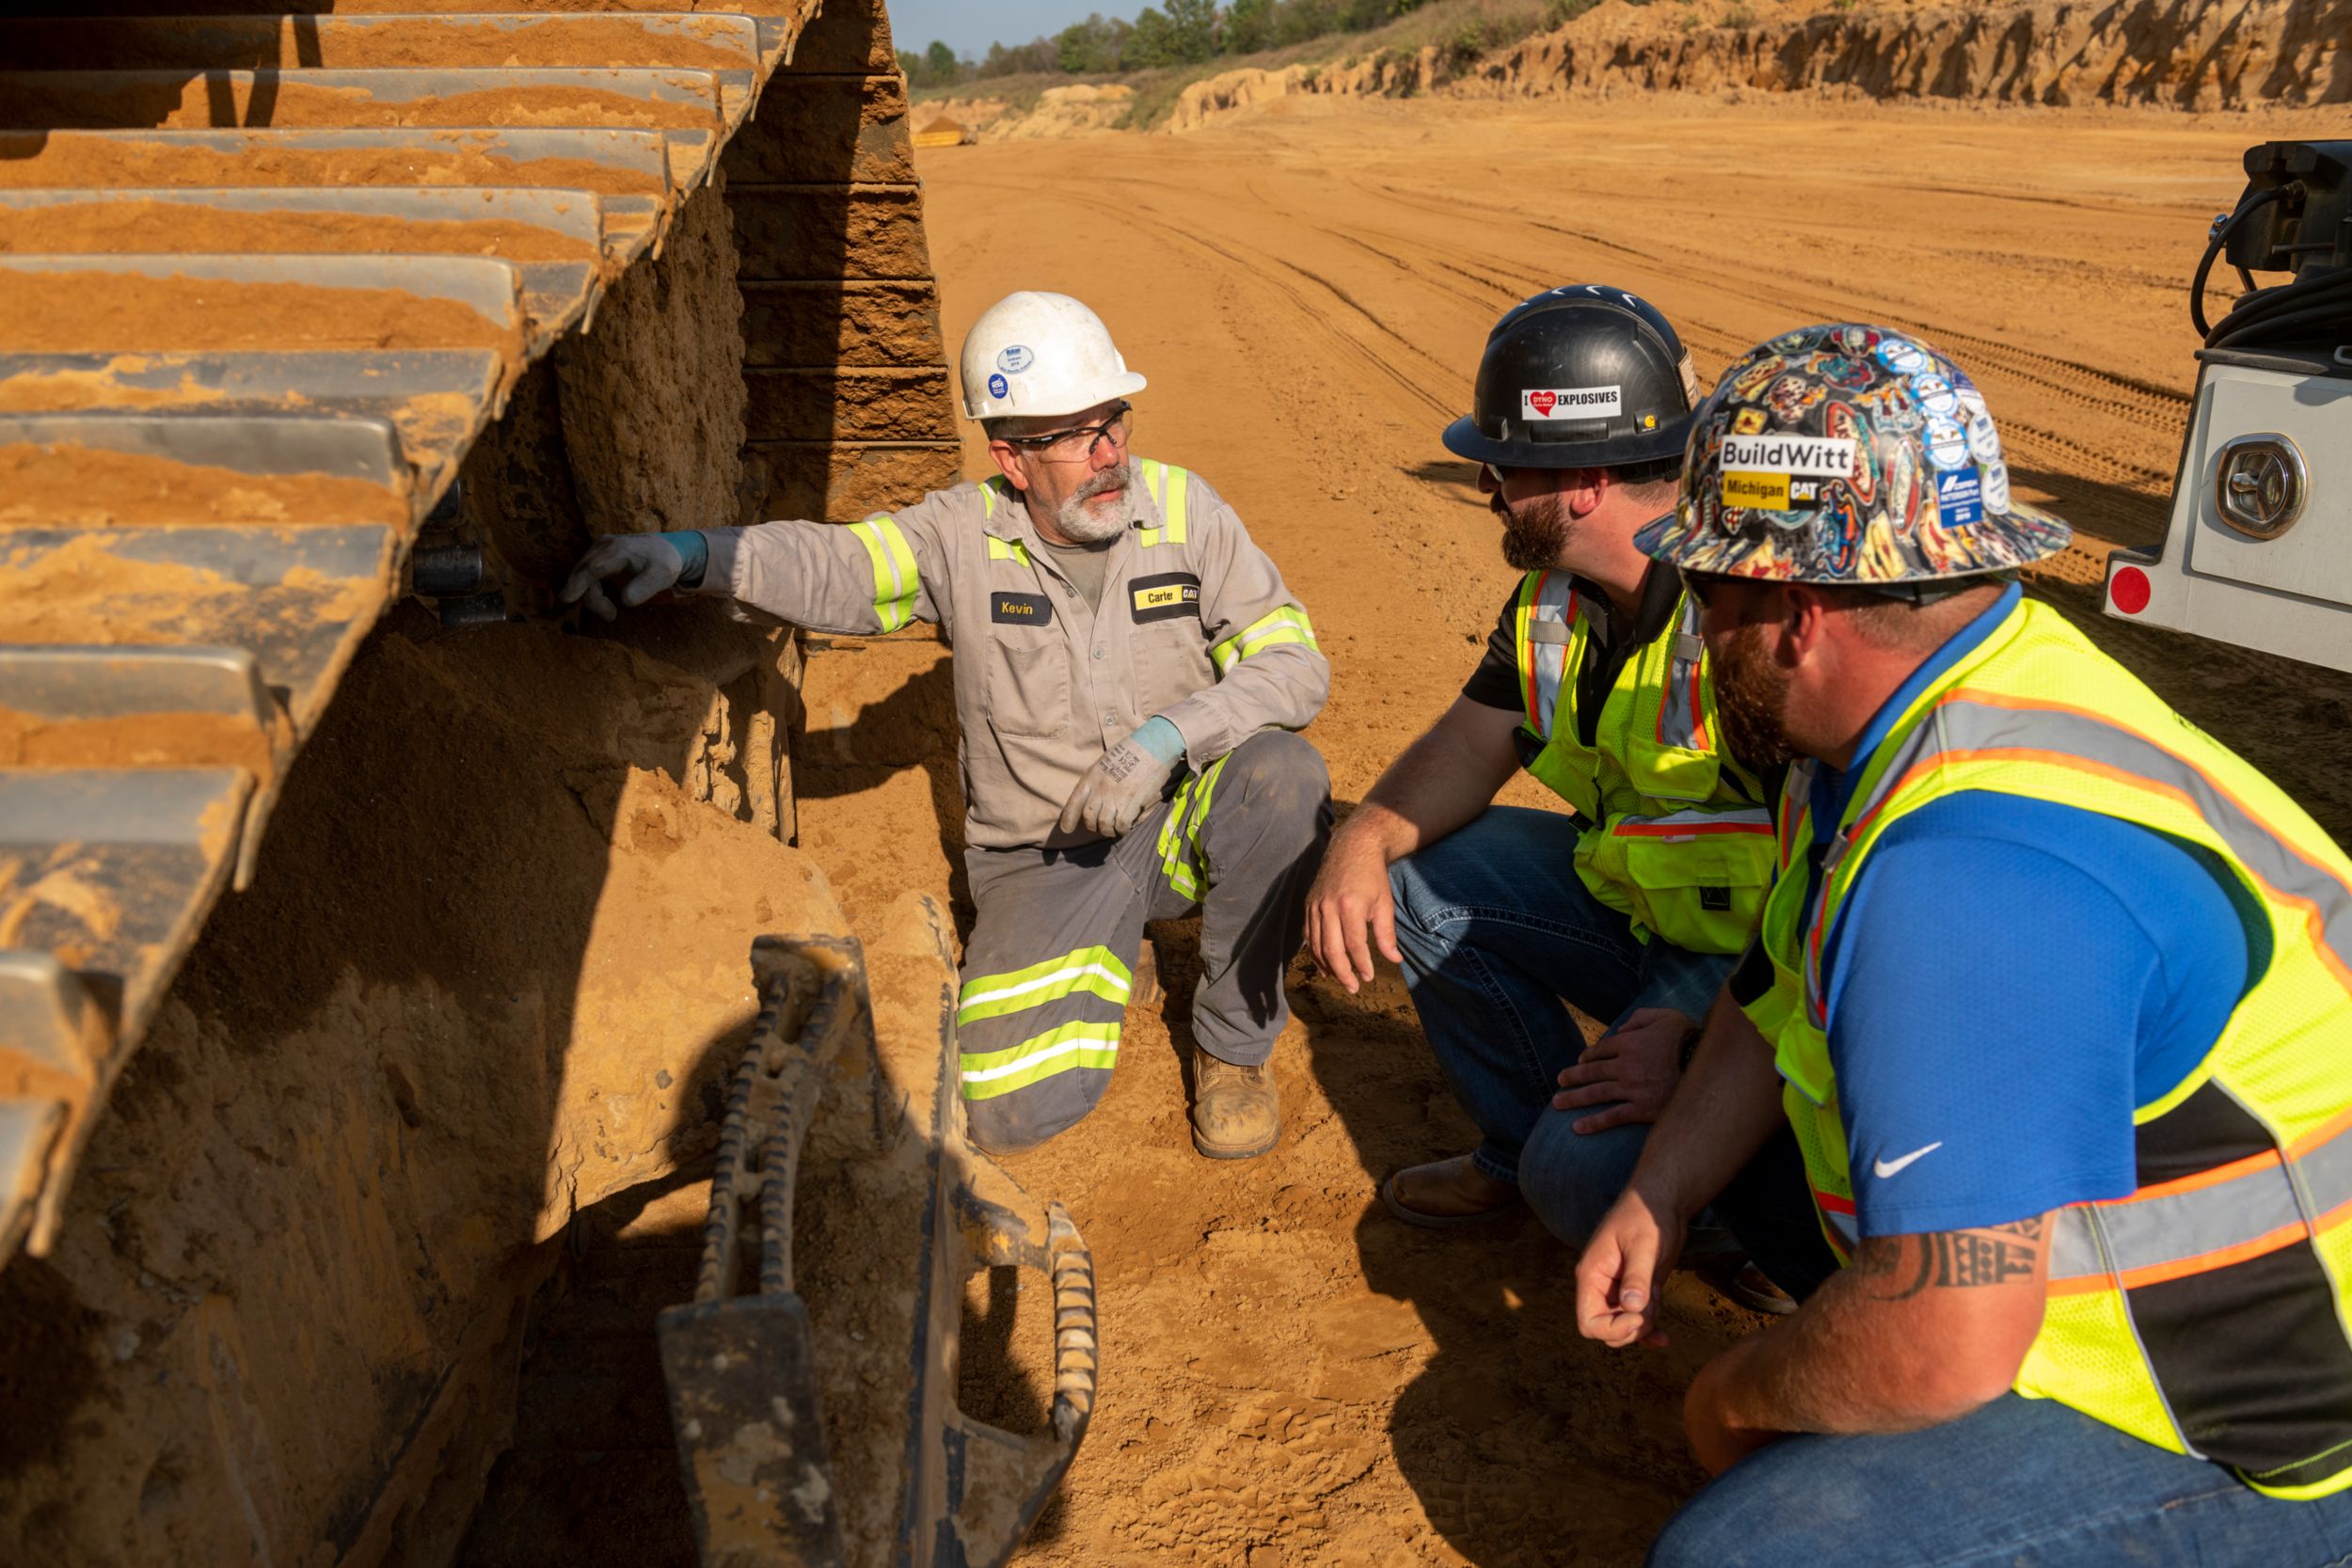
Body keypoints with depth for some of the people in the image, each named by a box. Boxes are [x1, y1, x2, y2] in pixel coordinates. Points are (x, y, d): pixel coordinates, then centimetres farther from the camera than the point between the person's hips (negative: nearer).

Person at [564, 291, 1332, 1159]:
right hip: (1045, 859, -1)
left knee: (1284, 777, -33)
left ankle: (1236, 1042, -8)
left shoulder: (1181, 509, -7)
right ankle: (1101, 959, 18)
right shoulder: (966, 535, -8)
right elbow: (830, 567, -19)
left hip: (1178, 818, 1)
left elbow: (1292, 662, -11)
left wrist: (1166, 738, -27)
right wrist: (691, 552, -40)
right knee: (1012, 1110, -18)